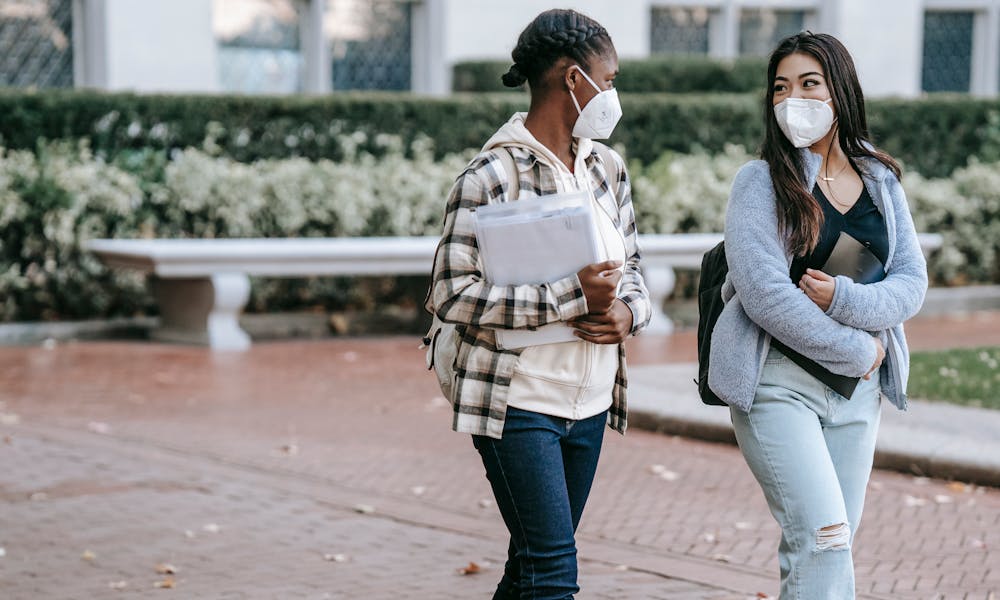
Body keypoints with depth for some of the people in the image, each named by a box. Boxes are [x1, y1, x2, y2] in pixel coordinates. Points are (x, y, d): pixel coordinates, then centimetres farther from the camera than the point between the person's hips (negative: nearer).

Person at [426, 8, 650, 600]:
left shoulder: (608, 167, 9)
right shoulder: (491, 176, -13)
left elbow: (631, 267, 19)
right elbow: (452, 295, -18)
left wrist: (627, 312, -6)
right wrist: (572, 296, -23)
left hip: (590, 403, 7)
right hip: (518, 402, -7)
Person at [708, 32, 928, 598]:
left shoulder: (881, 180, 9)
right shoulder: (761, 180, -5)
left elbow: (912, 282, 2)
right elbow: (765, 294, -16)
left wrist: (843, 299, -17)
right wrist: (858, 349, -12)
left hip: (858, 389, 5)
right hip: (778, 381, -5)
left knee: (826, 552, 7)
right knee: (824, 541, -16)